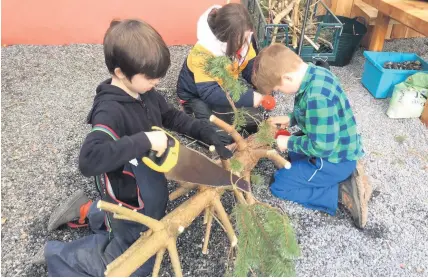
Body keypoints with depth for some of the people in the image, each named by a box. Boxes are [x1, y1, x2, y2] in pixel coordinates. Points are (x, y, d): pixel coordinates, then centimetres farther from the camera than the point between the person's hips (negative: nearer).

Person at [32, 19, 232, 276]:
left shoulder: (146, 94, -6)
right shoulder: (110, 111, -31)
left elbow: (174, 117, 8)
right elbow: (89, 161, -45)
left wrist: (212, 137, 0)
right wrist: (144, 140, -44)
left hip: (149, 192, 8)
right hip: (131, 203, -8)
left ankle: (84, 211, 39)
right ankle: (58, 254, 22)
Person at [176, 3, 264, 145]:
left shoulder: (241, 41, -17)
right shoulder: (202, 53, -36)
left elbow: (251, 69, -8)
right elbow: (209, 93, -40)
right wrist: (249, 98, -45)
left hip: (225, 88, 6)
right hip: (197, 95, -6)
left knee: (254, 122, -4)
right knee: (222, 136, -23)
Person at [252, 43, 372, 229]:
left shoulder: (316, 97, -34)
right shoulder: (315, 73, -4)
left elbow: (322, 147, -30)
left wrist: (289, 142, -15)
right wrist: (291, 119, 4)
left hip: (335, 161, -9)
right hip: (339, 149, 9)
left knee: (279, 184, -1)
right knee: (294, 152, 31)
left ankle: (343, 193, -4)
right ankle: (345, 178, 13)